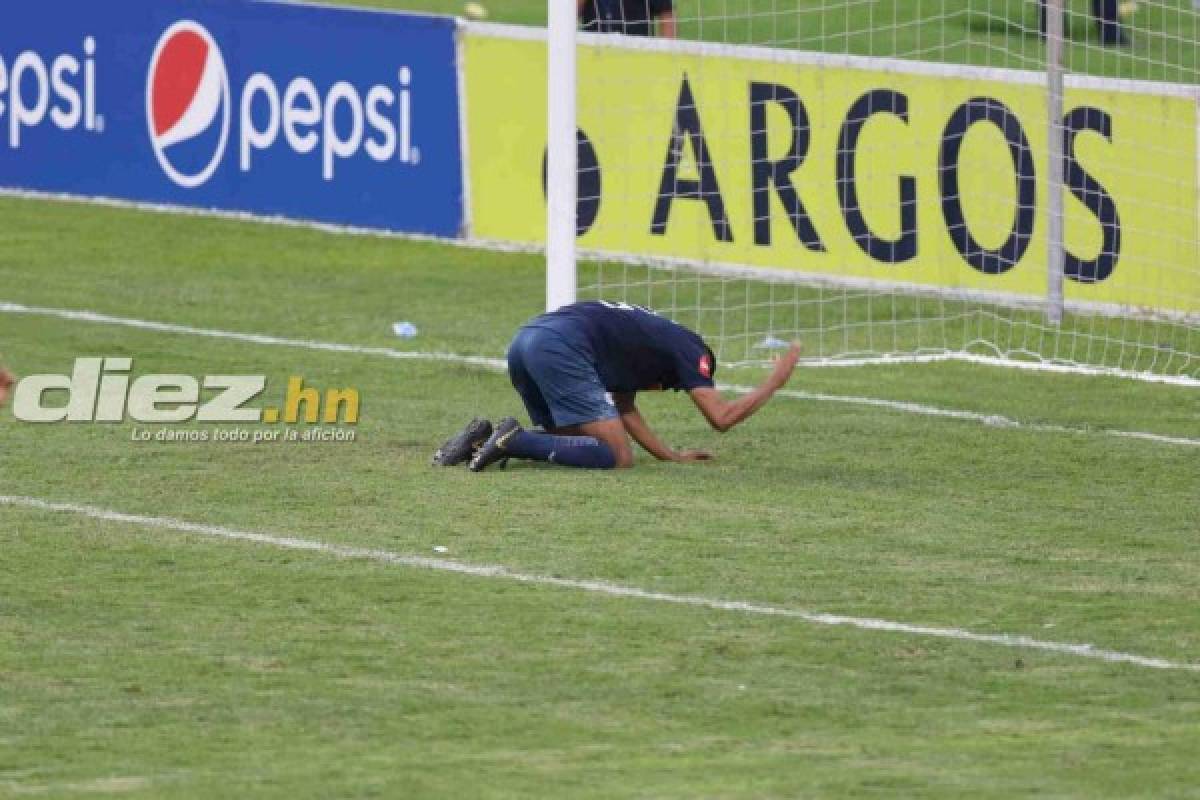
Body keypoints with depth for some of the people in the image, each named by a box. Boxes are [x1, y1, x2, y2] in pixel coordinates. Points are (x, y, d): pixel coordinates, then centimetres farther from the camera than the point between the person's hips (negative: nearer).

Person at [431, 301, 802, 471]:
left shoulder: (645, 337, 38)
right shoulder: (687, 347, 14)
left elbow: (624, 411, 41)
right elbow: (721, 417, 9)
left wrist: (671, 456, 37)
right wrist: (773, 384, 21)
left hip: (524, 340, 9)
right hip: (560, 347, -9)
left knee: (573, 443, 24)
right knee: (617, 457, -8)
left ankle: (481, 439, 4)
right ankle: (516, 440, -19)